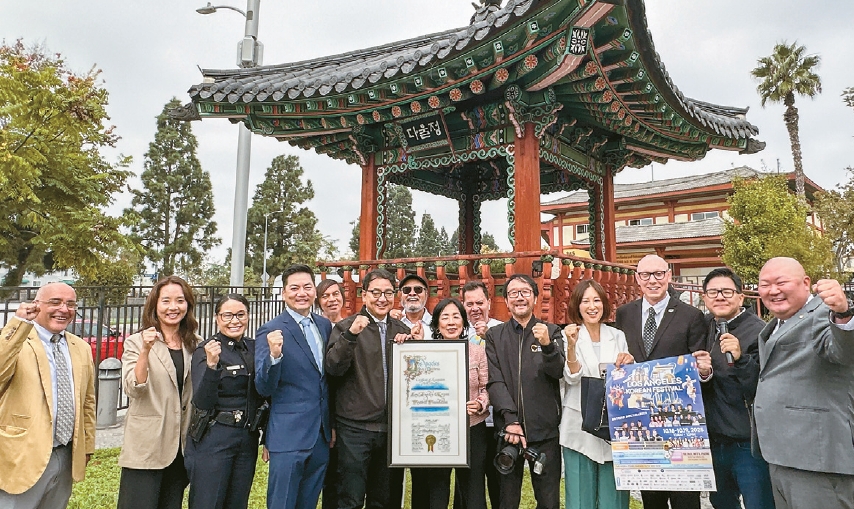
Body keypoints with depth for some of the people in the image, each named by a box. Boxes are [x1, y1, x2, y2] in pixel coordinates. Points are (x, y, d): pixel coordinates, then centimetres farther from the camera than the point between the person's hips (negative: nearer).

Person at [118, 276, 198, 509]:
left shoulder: (196, 345, 7)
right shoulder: (136, 342, -4)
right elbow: (133, 389, -16)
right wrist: (145, 350, -27)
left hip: (181, 446, 4)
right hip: (145, 448, -4)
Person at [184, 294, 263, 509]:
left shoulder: (254, 348, 6)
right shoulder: (206, 350, -10)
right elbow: (202, 402, -20)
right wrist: (211, 365, -32)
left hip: (248, 440, 5)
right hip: (213, 440, -5)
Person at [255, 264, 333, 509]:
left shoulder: (324, 325, 7)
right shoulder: (271, 331, -10)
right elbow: (264, 388, -13)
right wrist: (274, 355, -31)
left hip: (321, 435, 6)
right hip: (289, 436, -5)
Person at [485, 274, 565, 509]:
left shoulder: (551, 332, 6)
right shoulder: (494, 335, 6)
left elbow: (558, 371, -7)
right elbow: (494, 381, -2)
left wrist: (547, 346, -27)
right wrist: (510, 419, -14)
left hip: (545, 430, 0)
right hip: (507, 429, 1)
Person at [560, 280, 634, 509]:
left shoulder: (618, 336, 8)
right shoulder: (568, 336, -2)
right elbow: (572, 378, -11)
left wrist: (628, 362, -9)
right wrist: (571, 345, -26)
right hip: (580, 428, -2)